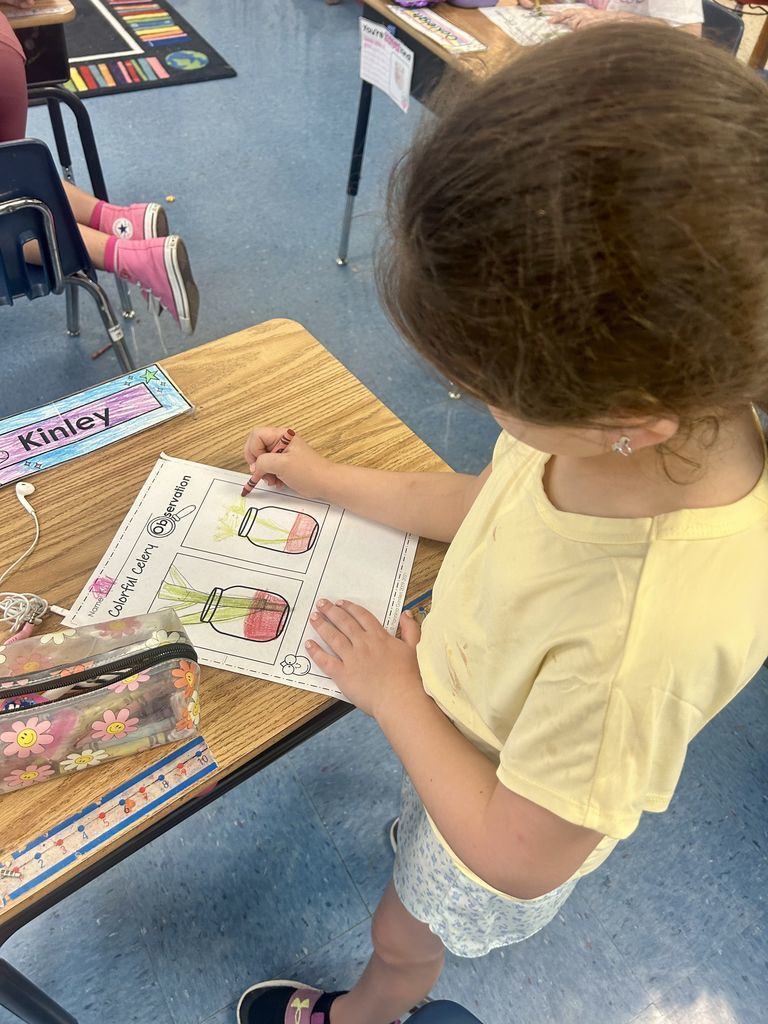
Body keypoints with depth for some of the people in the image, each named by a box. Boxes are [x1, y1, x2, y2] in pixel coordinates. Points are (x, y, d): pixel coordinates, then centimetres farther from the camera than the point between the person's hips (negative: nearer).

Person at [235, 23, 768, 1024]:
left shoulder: (647, 633, -49)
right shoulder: (613, 411, -27)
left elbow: (520, 855, -31)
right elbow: (489, 501, -6)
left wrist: (394, 694, -20)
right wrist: (322, 478, 1)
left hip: (503, 827, -4)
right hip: (474, 740, 4)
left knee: (403, 939, 30)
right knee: (419, 835, 38)